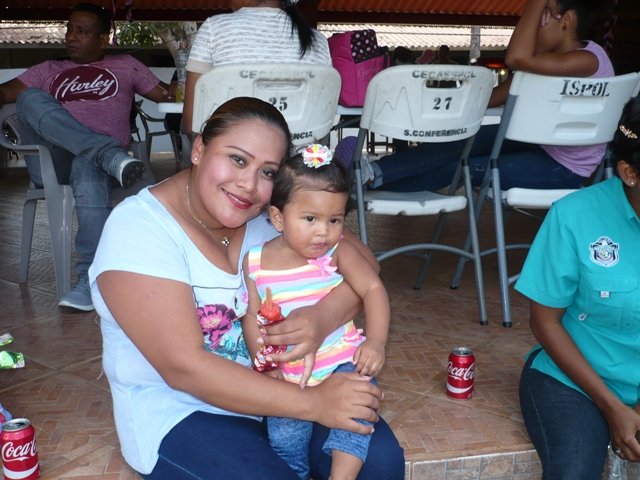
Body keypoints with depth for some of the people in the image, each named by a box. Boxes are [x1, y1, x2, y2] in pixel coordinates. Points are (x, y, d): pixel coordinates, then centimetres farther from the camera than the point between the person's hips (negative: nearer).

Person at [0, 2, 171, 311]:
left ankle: (91, 278, -45)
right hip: (49, 161, 3)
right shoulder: (49, 71, 31)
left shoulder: (125, 66, 27)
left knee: (88, 167, -39)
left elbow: (166, 97, 21)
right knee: (30, 98, -24)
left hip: (94, 156, -2)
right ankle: (110, 156, -40)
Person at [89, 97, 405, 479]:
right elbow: (184, 367, -25)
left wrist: (325, 316, -31)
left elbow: (362, 262, -8)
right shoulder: (138, 229, -19)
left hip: (280, 381, 4)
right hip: (180, 409, -3)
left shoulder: (270, 209, -5)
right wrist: (312, 403, -28)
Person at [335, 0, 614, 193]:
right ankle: (375, 171, -13)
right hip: (543, 144, 8)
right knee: (461, 144, -9)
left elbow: (517, 58, -41)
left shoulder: (588, 59, -26)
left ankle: (375, 176, -10)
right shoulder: (552, 57, 2)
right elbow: (494, 98, 2)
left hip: (567, 168, -8)